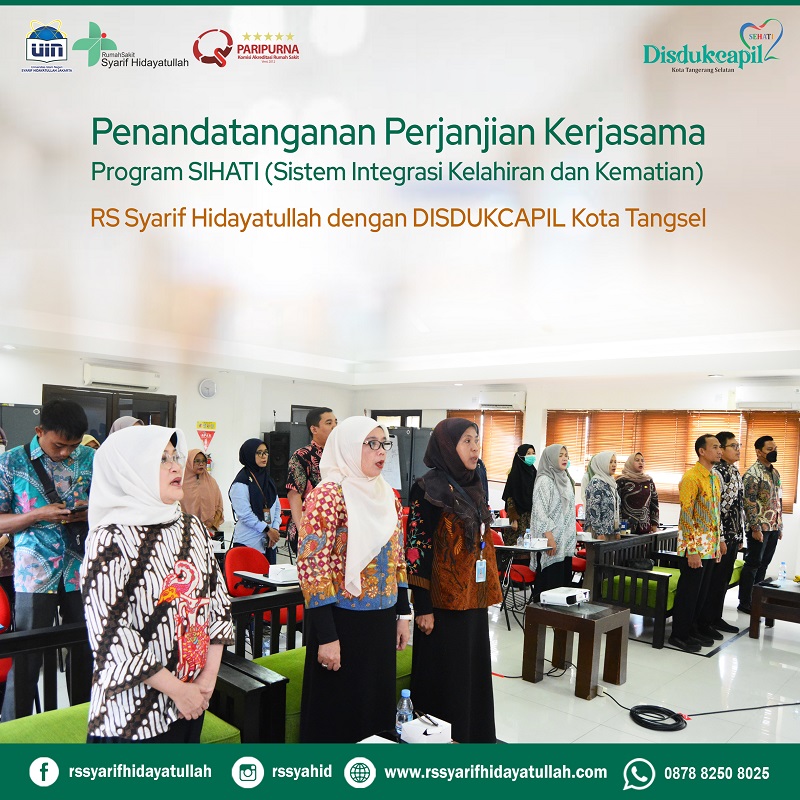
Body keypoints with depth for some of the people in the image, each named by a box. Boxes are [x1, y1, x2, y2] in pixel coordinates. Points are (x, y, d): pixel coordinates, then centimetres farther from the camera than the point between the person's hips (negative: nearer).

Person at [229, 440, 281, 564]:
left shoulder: (268, 479, 15)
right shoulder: (241, 483, -8)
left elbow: (277, 506, 13)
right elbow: (244, 514, -15)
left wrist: (275, 529, -2)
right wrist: (267, 529, -12)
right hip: (248, 543, -7)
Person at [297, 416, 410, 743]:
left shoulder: (388, 496, 7)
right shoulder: (328, 495, -15)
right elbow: (312, 567, -19)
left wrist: (402, 615, 13)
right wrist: (327, 637, -19)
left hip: (381, 621, 7)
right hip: (342, 621, -7)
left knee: (377, 705, 18)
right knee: (337, 712, 8)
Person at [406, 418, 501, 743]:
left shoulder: (472, 487, 9)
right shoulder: (428, 490, -14)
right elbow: (417, 548, -16)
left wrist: (487, 592, 16)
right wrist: (422, 607, -17)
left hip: (474, 598, 8)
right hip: (444, 600, -8)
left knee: (474, 671, 17)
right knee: (446, 677, 4)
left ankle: (475, 735, 32)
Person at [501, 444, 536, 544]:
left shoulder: (534, 472, 12)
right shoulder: (515, 474, -7)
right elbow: (510, 498, -10)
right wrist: (514, 519, -15)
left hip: (532, 516, 6)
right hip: (519, 516, -6)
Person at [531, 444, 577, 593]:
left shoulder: (565, 479, 16)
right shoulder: (544, 480, -9)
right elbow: (540, 511, -16)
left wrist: (573, 538, 18)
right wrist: (549, 537, -21)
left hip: (566, 543, 8)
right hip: (552, 543, -8)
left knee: (564, 582, 8)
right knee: (551, 585, -7)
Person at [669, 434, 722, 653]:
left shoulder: (715, 477, 11)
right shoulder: (691, 477, -16)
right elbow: (686, 516, -19)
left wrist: (719, 541, 16)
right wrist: (692, 550, -20)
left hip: (710, 546, 8)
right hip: (695, 546, -8)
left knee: (702, 591, 15)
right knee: (688, 592, 1)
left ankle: (693, 630, 28)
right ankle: (679, 635, 13)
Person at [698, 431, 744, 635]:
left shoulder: (735, 472, 12)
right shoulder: (716, 473, -16)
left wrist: (740, 536, 17)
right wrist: (720, 539, -19)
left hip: (734, 537, 9)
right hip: (721, 537, -9)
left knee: (724, 581, 15)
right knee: (713, 581, -1)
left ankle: (716, 618, 26)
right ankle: (704, 622, 9)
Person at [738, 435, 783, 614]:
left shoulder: (775, 472, 13)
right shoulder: (753, 473, -13)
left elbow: (778, 501, 18)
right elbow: (749, 503, -17)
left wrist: (780, 526, 16)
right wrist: (755, 528, -19)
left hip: (774, 528, 8)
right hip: (760, 528, -8)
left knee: (763, 564, 13)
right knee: (753, 564, -1)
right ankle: (745, 602, 7)